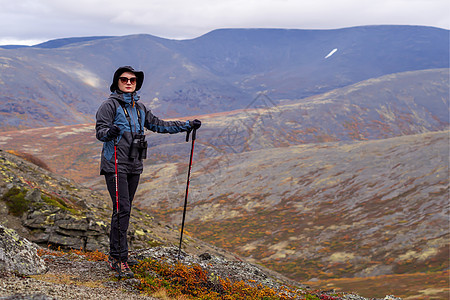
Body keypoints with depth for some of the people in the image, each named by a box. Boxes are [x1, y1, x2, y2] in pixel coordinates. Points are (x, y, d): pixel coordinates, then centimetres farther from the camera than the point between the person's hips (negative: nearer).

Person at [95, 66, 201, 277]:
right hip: (115, 164, -7)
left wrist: (187, 125, 20)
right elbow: (100, 131, -14)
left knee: (124, 210, 9)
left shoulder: (139, 108, 15)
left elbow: (158, 125, 22)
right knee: (122, 210, -13)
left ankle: (114, 255, 17)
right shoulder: (110, 105, -5)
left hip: (134, 166, 7)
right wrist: (109, 131, -38)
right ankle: (120, 259, -9)